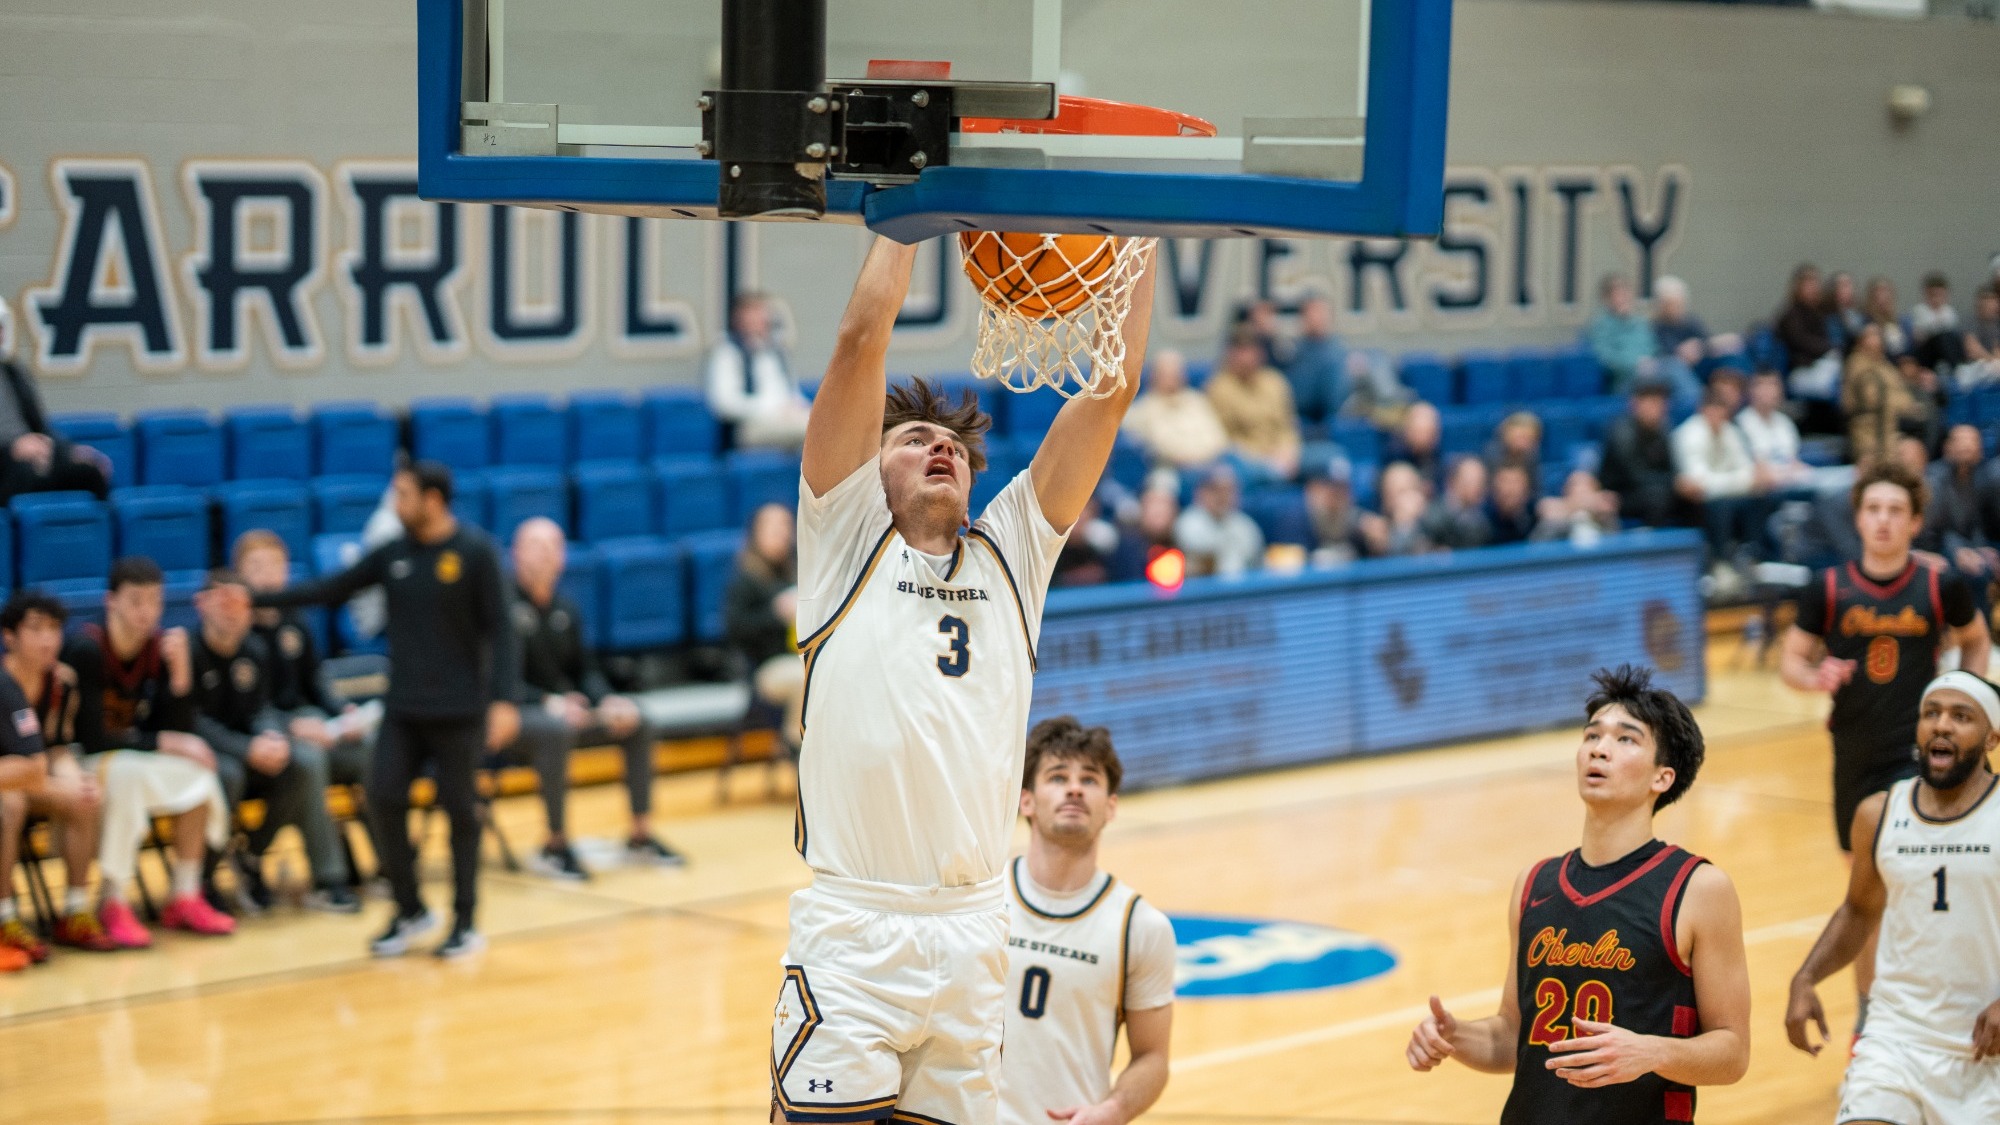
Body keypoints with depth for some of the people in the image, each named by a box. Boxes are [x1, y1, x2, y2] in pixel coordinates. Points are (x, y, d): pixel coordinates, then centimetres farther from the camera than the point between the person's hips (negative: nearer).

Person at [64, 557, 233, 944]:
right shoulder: (85, 650, -22)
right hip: (77, 764, -6)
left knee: (197, 773, -18)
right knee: (125, 772, -36)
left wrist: (180, 670, -19)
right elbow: (92, 740, -25)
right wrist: (162, 744, -20)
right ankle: (113, 905, -28)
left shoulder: (161, 647, -3)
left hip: (131, 754, 6)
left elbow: (179, 729, -5)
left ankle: (184, 897, -9)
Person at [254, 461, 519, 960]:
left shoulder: (476, 551, -7)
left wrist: (503, 699, -18)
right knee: (384, 800, -5)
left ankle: (465, 922, 13)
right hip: (402, 709, 4)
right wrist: (257, 599, 4)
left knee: (460, 810, 0)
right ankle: (409, 910, 11)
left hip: (458, 709, -4)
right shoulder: (393, 554, 6)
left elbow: (500, 628, -9)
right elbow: (329, 590, 10)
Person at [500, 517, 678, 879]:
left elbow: (585, 669, 14)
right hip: (511, 716, -8)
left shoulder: (565, 611, 10)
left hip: (562, 710, 8)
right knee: (556, 730, -37)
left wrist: (606, 701, -7)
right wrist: (547, 703, -30)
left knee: (636, 721, -3)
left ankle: (641, 835, 4)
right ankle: (556, 845, -25)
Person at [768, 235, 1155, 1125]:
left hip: (974, 931, 4)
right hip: (852, 930, -4)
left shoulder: (1009, 551, 16)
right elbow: (861, 342, -2)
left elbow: (1112, 387, 11)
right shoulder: (847, 536, 7)